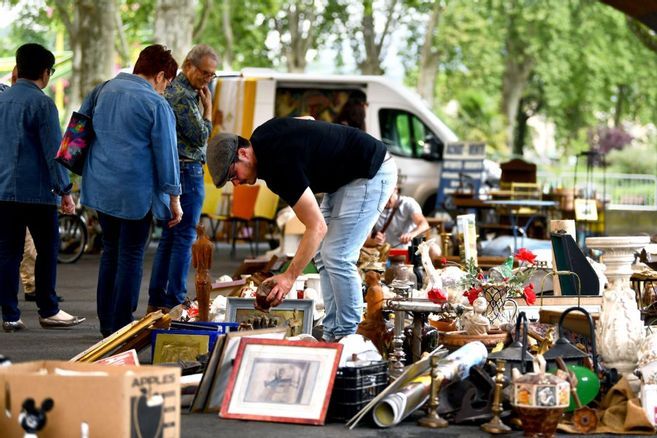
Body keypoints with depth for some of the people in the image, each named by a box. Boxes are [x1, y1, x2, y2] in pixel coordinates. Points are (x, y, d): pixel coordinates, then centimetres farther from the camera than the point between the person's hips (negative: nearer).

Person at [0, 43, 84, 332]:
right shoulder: (42, 103, -10)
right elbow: (53, 151, -12)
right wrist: (64, 190, -9)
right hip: (36, 189, -6)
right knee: (47, 250, 6)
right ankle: (48, 311, 10)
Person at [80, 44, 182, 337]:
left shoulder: (102, 91, 8)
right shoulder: (156, 104, -11)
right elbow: (167, 155, -9)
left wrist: (86, 171, 28)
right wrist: (174, 199, -2)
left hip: (100, 188, 6)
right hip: (135, 192, -6)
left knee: (110, 250, 17)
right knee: (131, 255, 3)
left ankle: (106, 323, 21)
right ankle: (121, 326, 5)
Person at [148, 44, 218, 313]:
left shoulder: (171, 89, 16)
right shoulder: (184, 96, -17)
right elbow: (201, 137, -13)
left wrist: (202, 104, 10)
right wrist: (207, 108, -4)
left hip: (170, 171, 10)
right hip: (187, 170, -10)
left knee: (169, 237, 13)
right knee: (184, 238, -6)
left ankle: (156, 301, 16)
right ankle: (174, 302, -5)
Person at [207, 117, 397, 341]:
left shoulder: (281, 165, -30)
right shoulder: (260, 137, -2)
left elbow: (317, 227, -28)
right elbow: (309, 121, 19)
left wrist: (289, 277, -27)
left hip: (372, 174, -11)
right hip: (346, 175, 11)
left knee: (337, 257, -15)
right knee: (322, 254, 6)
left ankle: (349, 337, -8)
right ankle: (332, 335, 6)